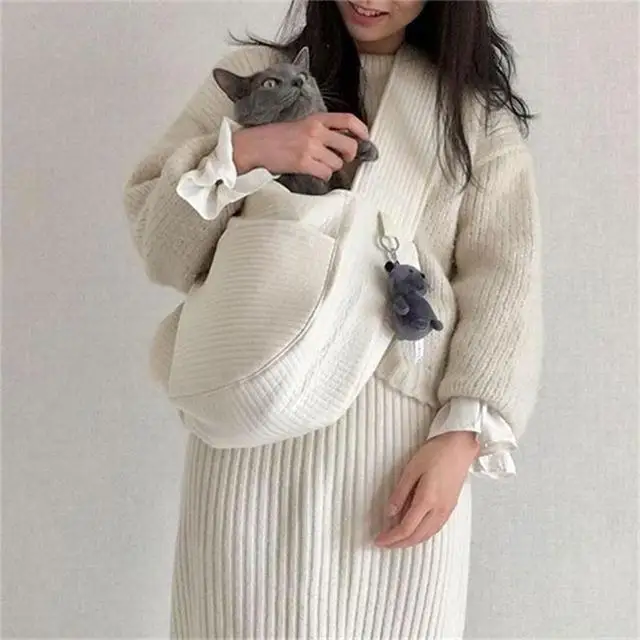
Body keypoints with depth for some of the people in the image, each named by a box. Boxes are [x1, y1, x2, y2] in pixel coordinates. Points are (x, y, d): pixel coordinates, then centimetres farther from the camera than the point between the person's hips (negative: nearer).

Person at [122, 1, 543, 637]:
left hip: (405, 433, 0)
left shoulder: (480, 113, 8)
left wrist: (462, 435, -11)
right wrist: (242, 152, -12)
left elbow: (502, 281, 1)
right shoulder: (255, 75, 10)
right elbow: (148, 218, 6)